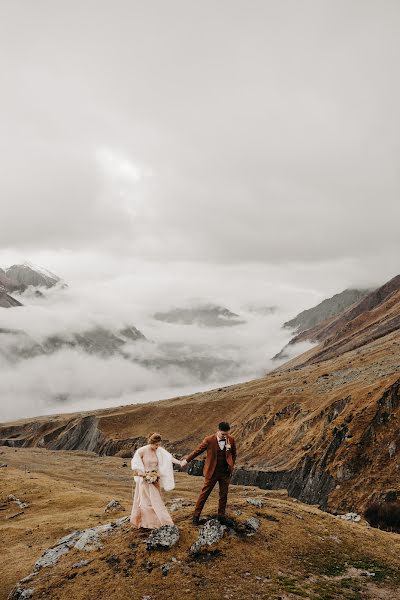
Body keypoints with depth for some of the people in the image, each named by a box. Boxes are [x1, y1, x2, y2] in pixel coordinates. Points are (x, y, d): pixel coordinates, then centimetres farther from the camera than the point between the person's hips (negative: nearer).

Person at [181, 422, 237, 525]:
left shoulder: (231, 440, -5)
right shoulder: (209, 440, -15)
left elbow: (234, 454, 10)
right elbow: (197, 451, -5)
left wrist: (231, 465, 1)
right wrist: (186, 460, 0)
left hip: (225, 472, 3)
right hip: (212, 472, -3)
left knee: (224, 495, 12)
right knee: (204, 493, 4)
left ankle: (221, 516, 27)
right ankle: (196, 515, 15)